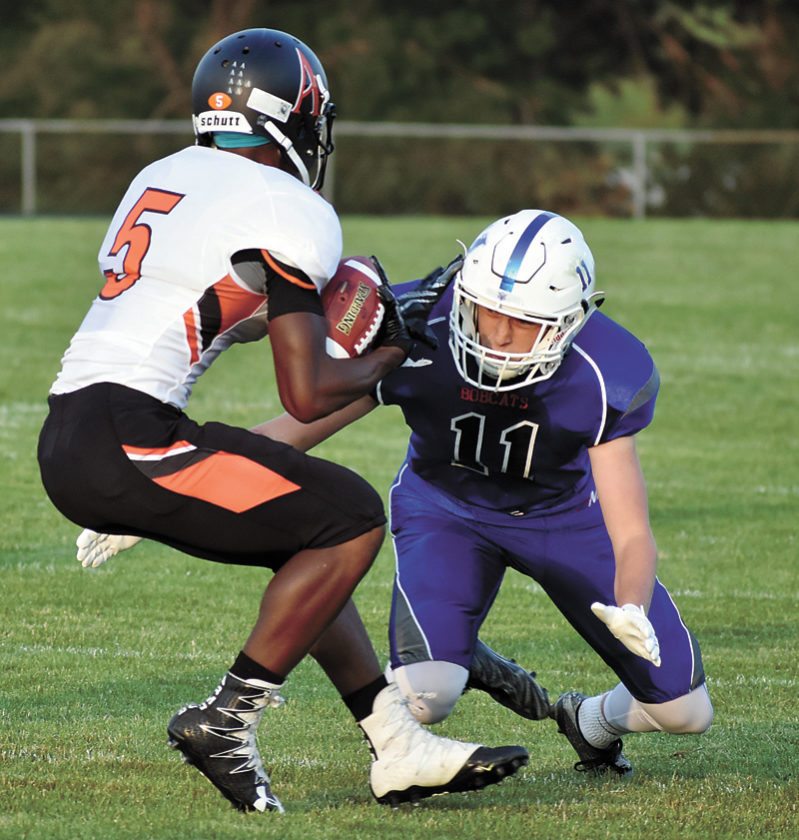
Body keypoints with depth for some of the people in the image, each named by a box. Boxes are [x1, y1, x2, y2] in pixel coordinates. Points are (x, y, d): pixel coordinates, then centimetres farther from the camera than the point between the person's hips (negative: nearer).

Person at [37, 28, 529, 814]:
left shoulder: (162, 177, 19)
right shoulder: (289, 211, -6)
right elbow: (307, 396, -8)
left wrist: (307, 308, 27)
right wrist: (386, 357, 11)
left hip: (67, 444, 9)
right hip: (124, 443, -9)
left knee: (310, 542, 18)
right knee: (351, 520, -3)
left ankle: (398, 748, 17)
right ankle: (225, 721, -1)